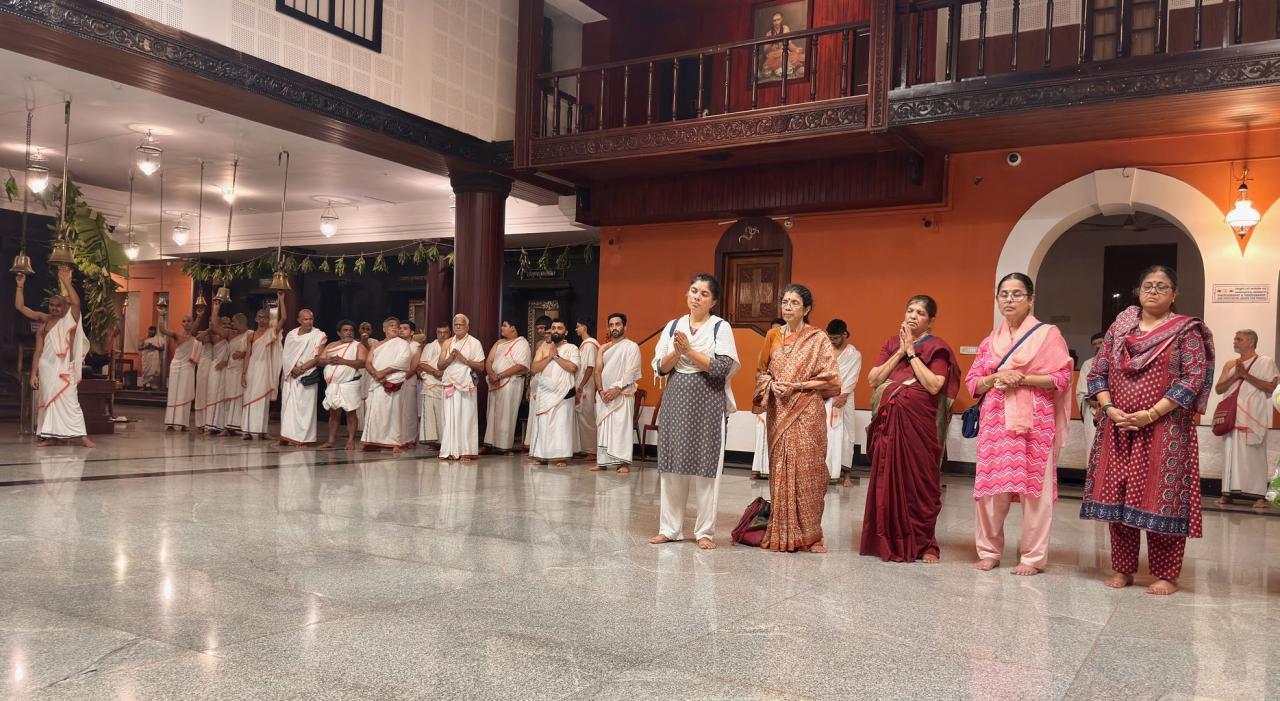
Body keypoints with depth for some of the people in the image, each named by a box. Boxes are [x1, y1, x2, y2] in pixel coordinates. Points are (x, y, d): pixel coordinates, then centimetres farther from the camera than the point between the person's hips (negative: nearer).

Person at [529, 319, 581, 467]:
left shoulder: (571, 348, 2)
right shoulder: (543, 347, 12)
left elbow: (572, 367, -16)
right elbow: (534, 369, 2)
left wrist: (556, 356, -9)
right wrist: (549, 356, -8)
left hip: (563, 393, -4)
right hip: (544, 393, 4)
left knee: (562, 425, -5)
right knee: (543, 425, 4)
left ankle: (562, 457, -2)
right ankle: (542, 456, 10)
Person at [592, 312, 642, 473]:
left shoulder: (632, 347, -1)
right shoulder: (604, 348, 16)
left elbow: (631, 372, -10)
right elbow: (598, 371, 10)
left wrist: (617, 389, -16)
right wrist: (601, 391, -5)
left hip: (622, 395, -6)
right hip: (603, 395, 6)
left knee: (622, 428, -11)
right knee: (602, 428, 4)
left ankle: (624, 463, -11)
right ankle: (602, 461, 8)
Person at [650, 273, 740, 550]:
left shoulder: (721, 327, -1)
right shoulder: (673, 326, 10)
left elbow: (721, 368, -13)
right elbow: (659, 368, 6)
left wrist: (689, 350, -13)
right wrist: (676, 352, -12)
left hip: (708, 403, -3)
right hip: (676, 400, 4)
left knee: (705, 465, -1)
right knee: (672, 464, 5)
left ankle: (705, 531, 9)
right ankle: (670, 528, 15)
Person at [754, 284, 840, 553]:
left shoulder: (818, 339, -2)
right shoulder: (773, 336, 11)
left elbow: (831, 380, -5)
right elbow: (761, 371, 17)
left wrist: (796, 385, -13)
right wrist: (772, 385, -4)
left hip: (807, 413, -4)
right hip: (778, 413, 4)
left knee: (805, 471, -4)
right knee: (780, 470, 5)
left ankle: (808, 535, 7)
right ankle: (780, 533, 13)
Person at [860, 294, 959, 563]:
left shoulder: (937, 348, 2)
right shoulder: (891, 344, 15)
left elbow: (934, 385, -13)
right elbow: (873, 379, 5)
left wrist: (912, 352, -8)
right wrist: (899, 352, -2)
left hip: (918, 423, -4)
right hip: (888, 422, 4)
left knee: (918, 481, -1)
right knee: (886, 479, 5)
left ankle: (923, 543, 10)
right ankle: (889, 540, 15)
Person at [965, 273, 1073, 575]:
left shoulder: (1047, 334, 2)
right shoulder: (991, 340, 15)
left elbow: (1062, 378, -6)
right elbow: (973, 382, 12)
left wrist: (1022, 378, -15)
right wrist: (996, 377, -8)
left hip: (1033, 420, -4)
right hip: (995, 420, 4)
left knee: (1033, 487, -2)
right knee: (990, 486, 2)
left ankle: (1033, 557, 8)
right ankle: (989, 550, 14)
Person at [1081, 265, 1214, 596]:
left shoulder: (1187, 331, 0)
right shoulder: (1119, 327, 12)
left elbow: (1193, 379, -9)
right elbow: (1098, 372, 10)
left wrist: (1151, 414, -16)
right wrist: (1109, 408, -7)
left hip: (1166, 430, -4)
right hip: (1118, 428, 4)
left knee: (1161, 499, -2)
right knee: (1117, 497, 6)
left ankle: (1166, 575, 10)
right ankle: (1123, 569, 18)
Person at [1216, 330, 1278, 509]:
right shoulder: (1230, 364, 14)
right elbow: (1218, 389, 7)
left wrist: (1246, 375, -14)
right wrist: (1235, 376, -7)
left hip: (1254, 418, -4)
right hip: (1233, 417, 4)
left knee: (1255, 455, -4)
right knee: (1232, 453, 3)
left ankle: (1259, 495, 0)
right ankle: (1229, 492, 6)